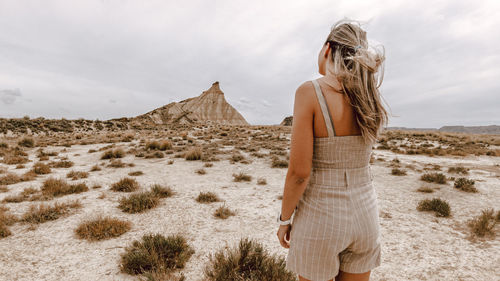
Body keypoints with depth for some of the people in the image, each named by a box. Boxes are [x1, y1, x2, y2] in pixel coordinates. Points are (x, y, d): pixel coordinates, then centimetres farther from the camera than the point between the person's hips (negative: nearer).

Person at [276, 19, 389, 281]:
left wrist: (284, 219, -5)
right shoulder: (369, 96, -1)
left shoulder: (310, 92, -18)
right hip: (364, 210, 6)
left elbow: (300, 171, -20)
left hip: (320, 214, -5)